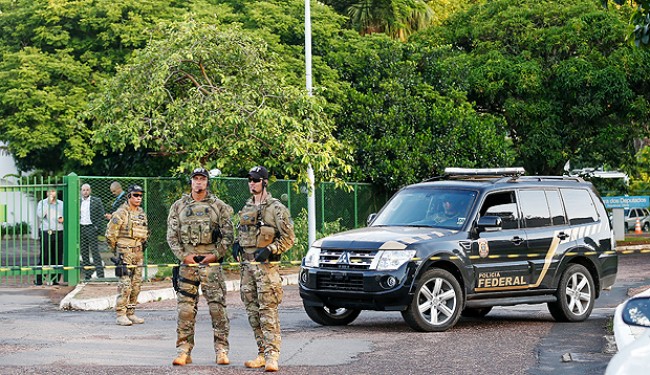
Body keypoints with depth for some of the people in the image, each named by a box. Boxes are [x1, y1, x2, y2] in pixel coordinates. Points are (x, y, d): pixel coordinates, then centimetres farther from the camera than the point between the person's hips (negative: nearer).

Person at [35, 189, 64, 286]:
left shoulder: (61, 204, 14)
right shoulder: (42, 203, 4)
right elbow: (40, 215, -14)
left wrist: (63, 219, -1)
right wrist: (48, 202, -15)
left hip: (59, 233, 4)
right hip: (46, 233, -3)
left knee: (58, 257, 3)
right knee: (44, 257, -7)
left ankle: (55, 280, 9)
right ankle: (39, 279, -3)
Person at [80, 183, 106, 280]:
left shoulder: (96, 201, 1)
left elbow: (101, 215, 1)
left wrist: (96, 226, -7)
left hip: (91, 228, -4)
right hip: (81, 228, 4)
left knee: (95, 251, -8)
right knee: (84, 253, 5)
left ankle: (100, 275, -8)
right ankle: (87, 275, 10)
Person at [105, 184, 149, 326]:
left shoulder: (142, 213, 13)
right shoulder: (121, 213, -10)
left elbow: (146, 233, 27)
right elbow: (110, 233, -8)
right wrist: (116, 250, -2)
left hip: (138, 253, 7)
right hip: (125, 253, -7)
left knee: (136, 285, 8)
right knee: (125, 285, -11)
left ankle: (131, 313, 15)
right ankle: (121, 315, -8)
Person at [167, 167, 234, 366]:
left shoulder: (219, 206, 7)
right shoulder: (178, 206, 10)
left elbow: (228, 235, 5)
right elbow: (172, 236, 7)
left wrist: (216, 254, -6)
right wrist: (183, 255, -5)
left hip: (211, 263, -1)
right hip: (187, 264, 1)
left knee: (218, 308, -4)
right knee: (185, 309, 0)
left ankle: (222, 351, 1)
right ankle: (183, 352, 6)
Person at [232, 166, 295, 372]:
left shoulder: (276, 208, -5)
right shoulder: (246, 208, 16)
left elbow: (289, 238, -6)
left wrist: (269, 250, -18)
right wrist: (236, 245, 8)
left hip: (266, 266, -7)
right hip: (247, 266, 7)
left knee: (268, 311, -12)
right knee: (253, 312, 8)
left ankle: (272, 355, -15)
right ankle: (262, 353, 14)